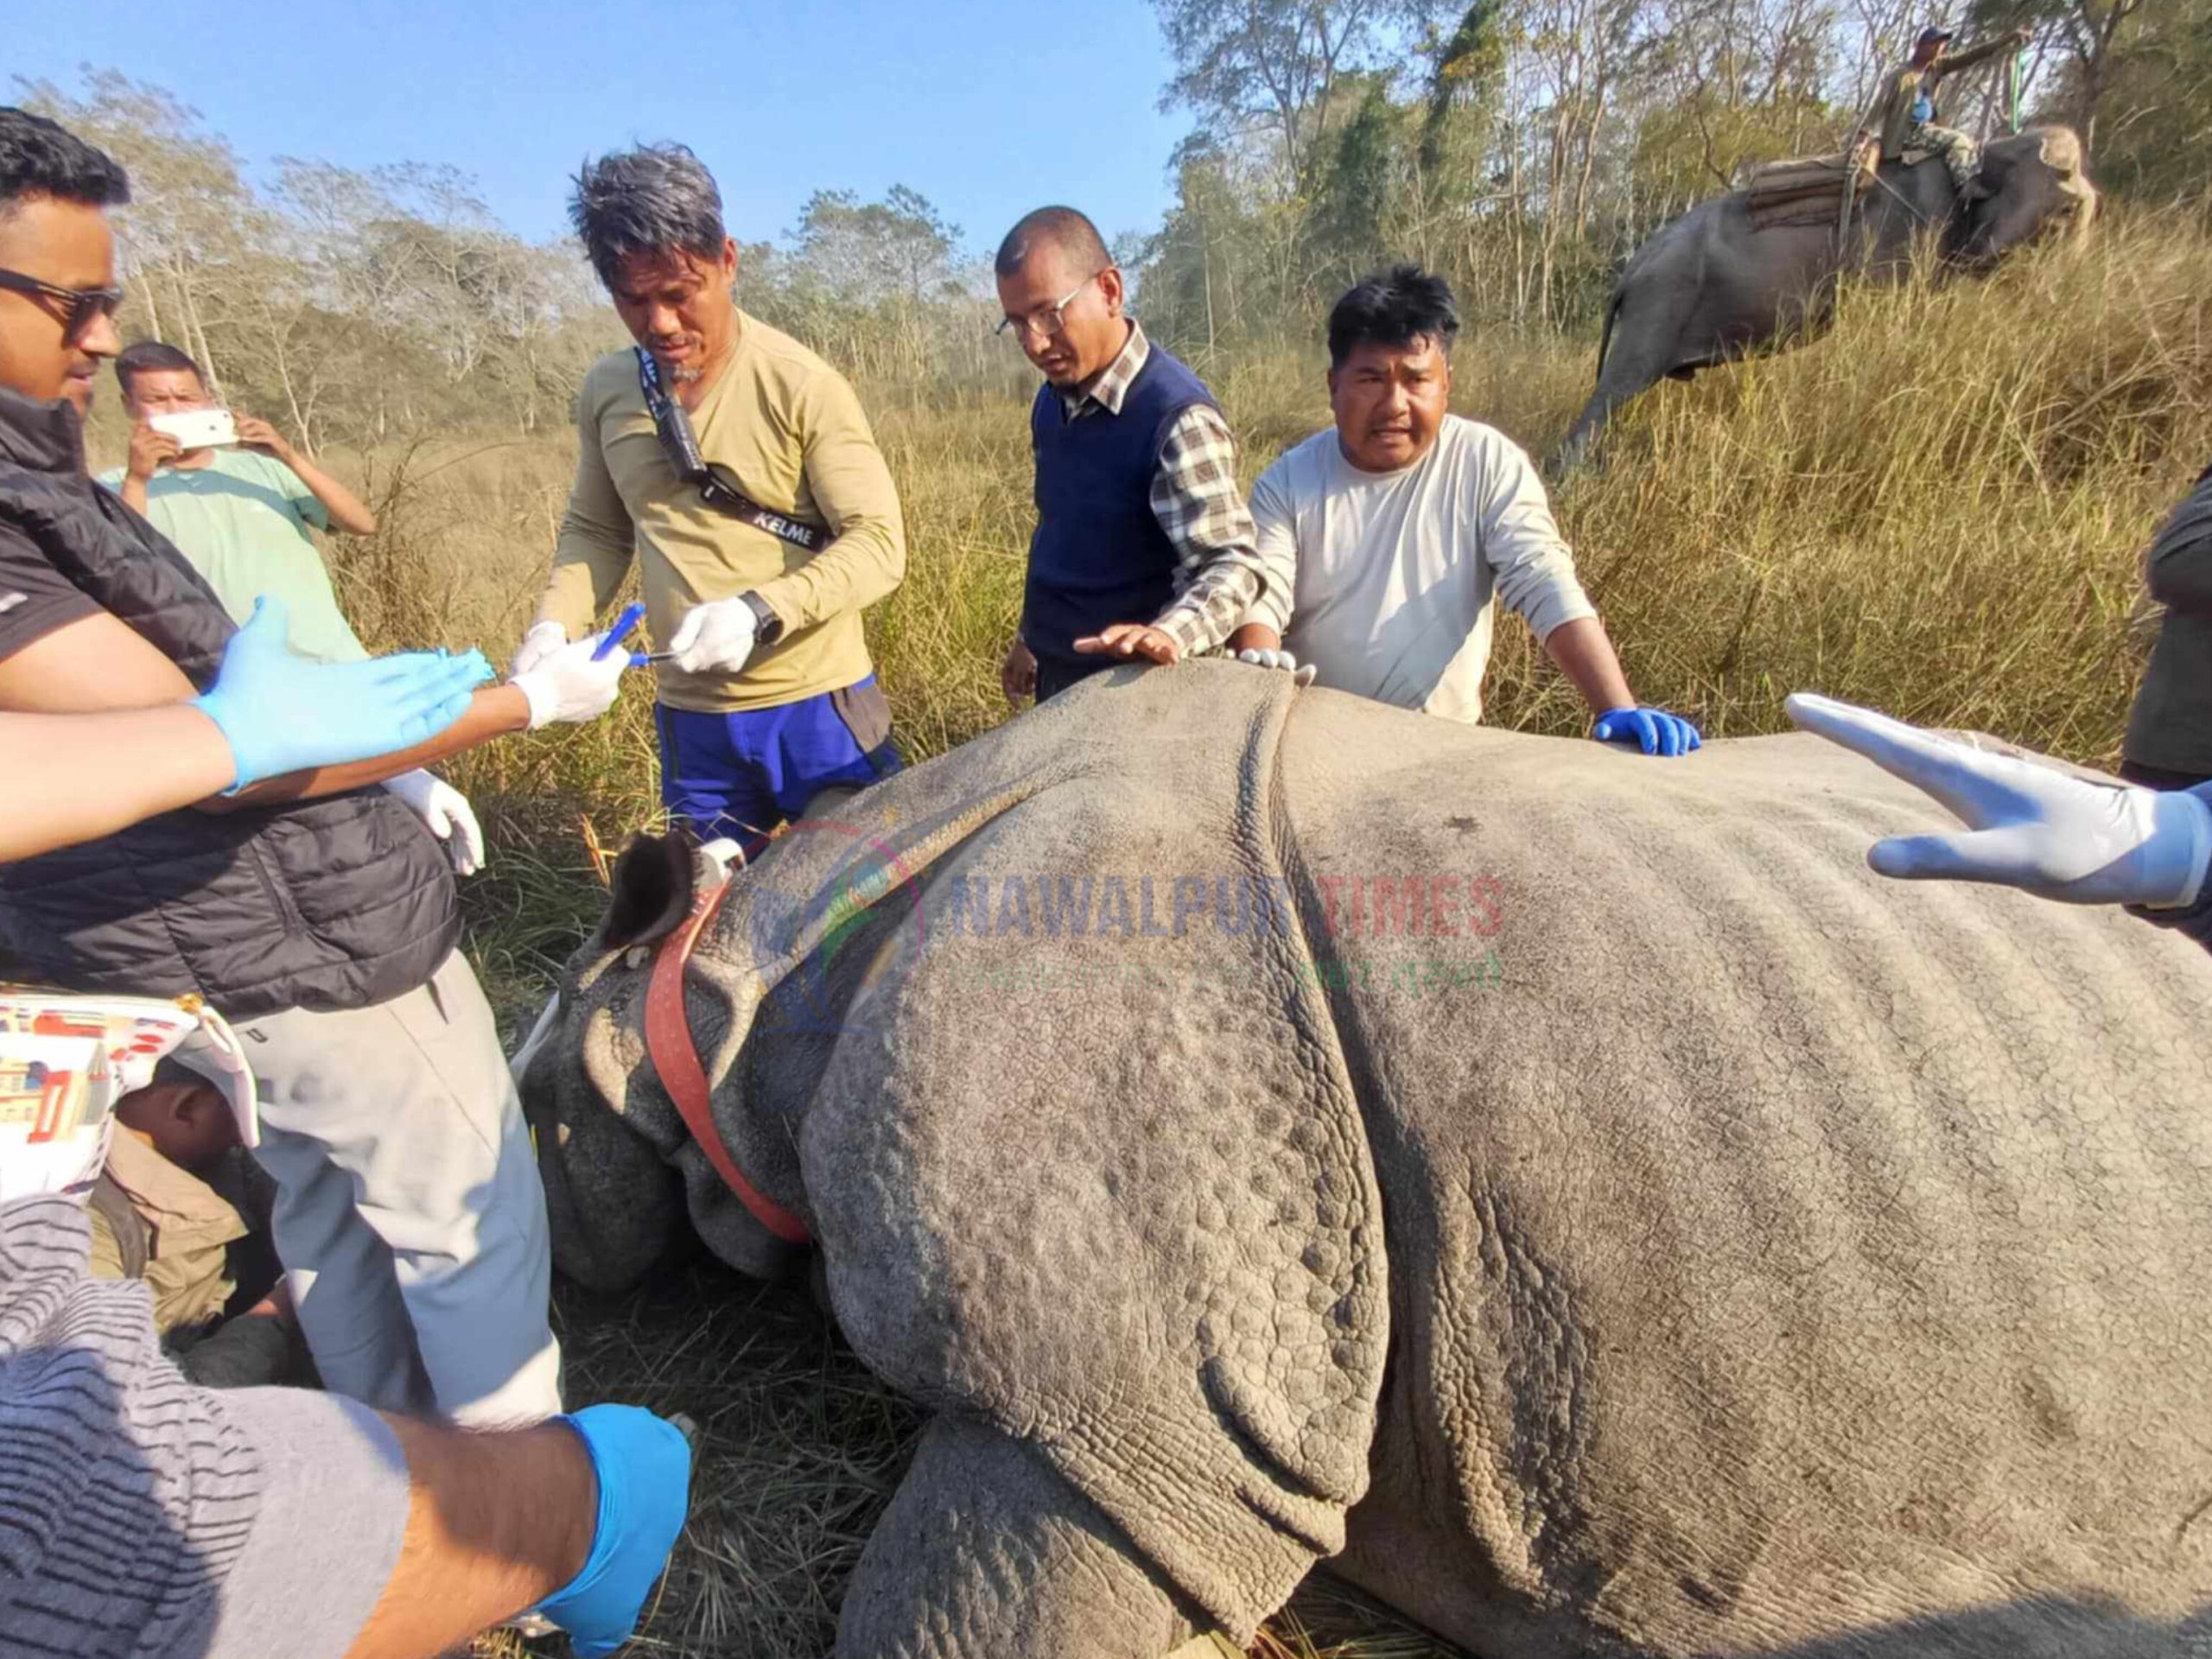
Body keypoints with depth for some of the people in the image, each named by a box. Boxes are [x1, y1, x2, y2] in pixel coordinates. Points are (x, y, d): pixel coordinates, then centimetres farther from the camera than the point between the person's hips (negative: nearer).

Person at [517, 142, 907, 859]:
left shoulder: (802, 385, -12)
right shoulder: (604, 392, 4)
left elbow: (878, 543, -15)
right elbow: (594, 529, 15)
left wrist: (759, 612, -28)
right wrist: (554, 622, -3)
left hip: (816, 705, -4)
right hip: (691, 718, 5)